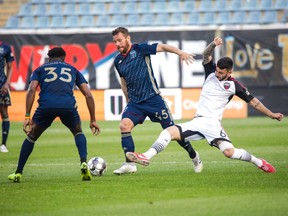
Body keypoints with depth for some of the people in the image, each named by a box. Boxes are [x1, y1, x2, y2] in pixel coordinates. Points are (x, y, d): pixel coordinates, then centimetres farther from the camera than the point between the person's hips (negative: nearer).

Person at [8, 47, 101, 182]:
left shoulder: (41, 69, 27)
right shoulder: (73, 70, 31)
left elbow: (31, 90, 8)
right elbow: (88, 95, 23)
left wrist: (27, 116, 5)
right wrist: (93, 120, 28)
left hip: (46, 105, 0)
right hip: (68, 105, 1)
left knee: (31, 137, 23)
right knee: (78, 132, 29)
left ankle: (18, 173, 22)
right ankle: (83, 163, 6)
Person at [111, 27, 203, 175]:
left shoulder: (140, 49, -7)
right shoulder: (118, 61, 8)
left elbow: (162, 47, -12)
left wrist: (180, 52, -26)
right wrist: (128, 101, 20)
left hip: (153, 99, -4)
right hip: (134, 102, 4)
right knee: (124, 125, -20)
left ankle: (194, 156, 22)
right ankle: (130, 164, -15)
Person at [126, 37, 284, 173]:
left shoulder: (234, 85, 2)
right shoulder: (211, 73, 11)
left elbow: (253, 101, 9)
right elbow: (206, 55, -4)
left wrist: (271, 114, 5)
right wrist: (213, 45, -25)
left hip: (212, 123, -4)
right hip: (197, 122, 4)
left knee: (229, 152, -24)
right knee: (169, 132, -16)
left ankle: (258, 162, -1)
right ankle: (147, 157, -27)